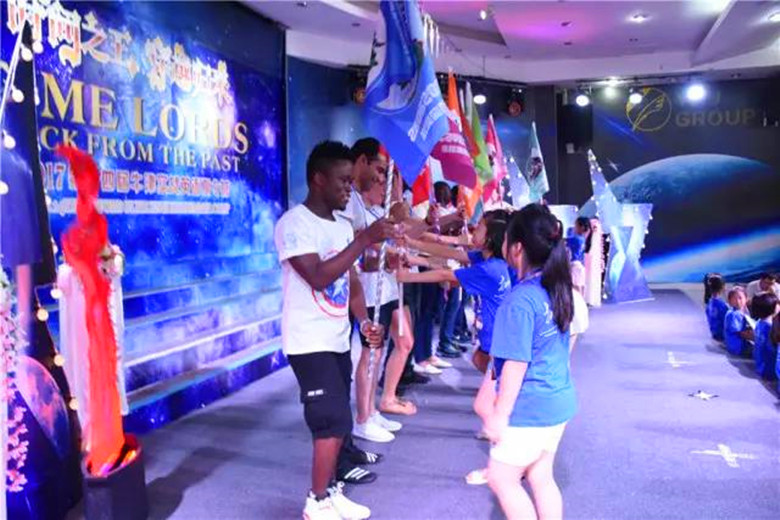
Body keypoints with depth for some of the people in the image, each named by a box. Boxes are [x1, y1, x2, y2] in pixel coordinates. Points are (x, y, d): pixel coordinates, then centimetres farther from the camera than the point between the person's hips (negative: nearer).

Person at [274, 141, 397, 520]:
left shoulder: (342, 227, 10)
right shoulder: (294, 223, -15)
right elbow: (318, 277, -26)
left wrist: (364, 320, 0)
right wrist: (364, 240, -25)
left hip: (338, 340, 8)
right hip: (310, 342, -8)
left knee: (335, 423, 13)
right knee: (334, 422, -7)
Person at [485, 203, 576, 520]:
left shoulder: (520, 300, -23)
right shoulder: (556, 287, 3)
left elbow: (516, 364, -21)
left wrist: (500, 415, -13)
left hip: (530, 409, -8)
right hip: (558, 402, 8)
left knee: (501, 478, 7)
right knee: (540, 476, 17)